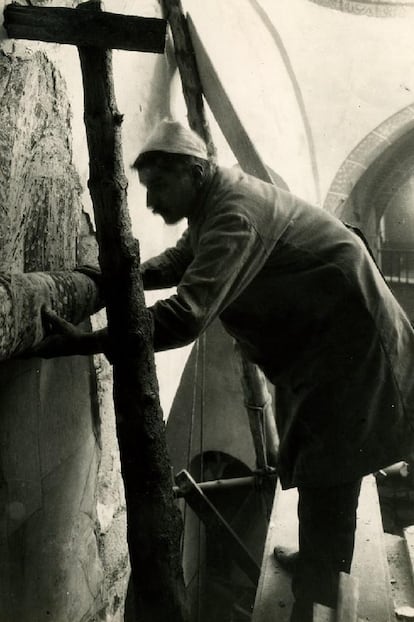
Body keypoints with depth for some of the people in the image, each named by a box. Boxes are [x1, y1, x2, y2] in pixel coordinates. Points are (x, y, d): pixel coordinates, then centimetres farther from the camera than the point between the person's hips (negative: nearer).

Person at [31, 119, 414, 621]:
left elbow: (186, 315, -41)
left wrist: (86, 342, -41)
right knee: (309, 454, 19)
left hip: (345, 334, -10)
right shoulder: (214, 203, 2)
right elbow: (179, 260, 15)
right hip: (311, 335, 10)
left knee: (326, 470, -7)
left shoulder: (235, 213, -31)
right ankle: (321, 559, 39)